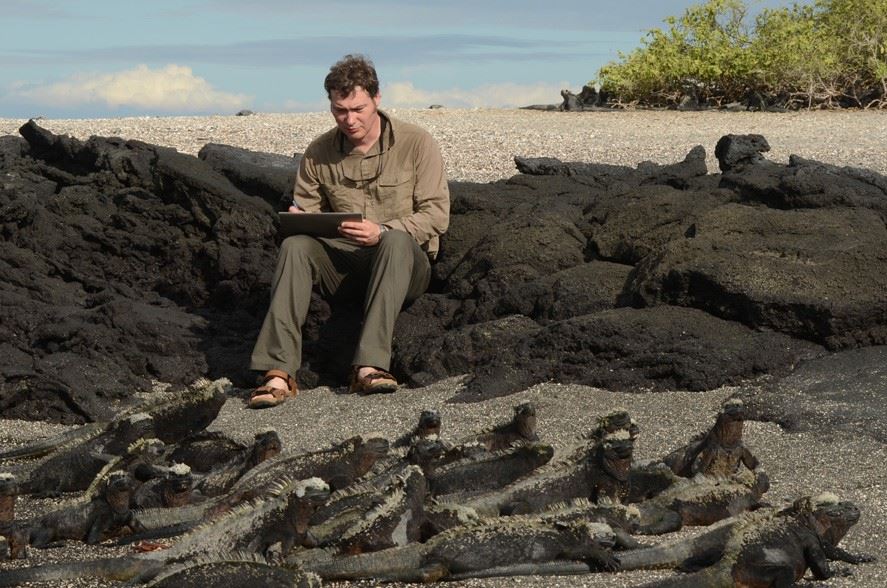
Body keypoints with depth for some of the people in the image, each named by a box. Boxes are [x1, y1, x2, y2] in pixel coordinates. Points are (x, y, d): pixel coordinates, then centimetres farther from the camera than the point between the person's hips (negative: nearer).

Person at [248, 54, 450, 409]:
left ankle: (369, 366, -48)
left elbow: (436, 214, -7)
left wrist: (382, 232, -23)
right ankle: (279, 373, -42)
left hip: (405, 264, -2)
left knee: (398, 241, -37)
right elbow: (307, 208, 16)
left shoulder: (416, 144, -2)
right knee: (294, 246, -28)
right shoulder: (318, 153, 8)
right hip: (342, 262, 3)